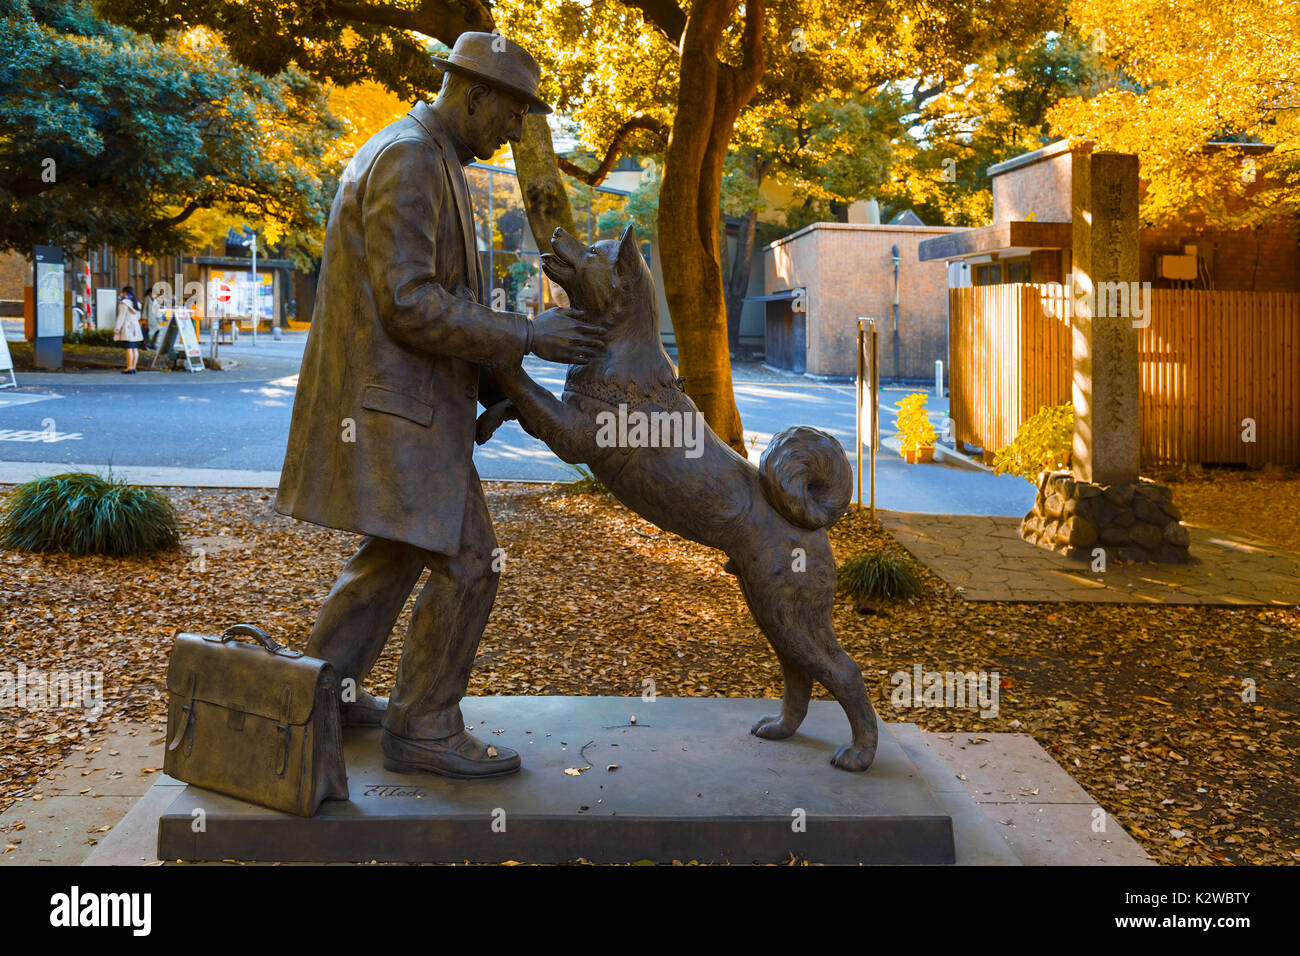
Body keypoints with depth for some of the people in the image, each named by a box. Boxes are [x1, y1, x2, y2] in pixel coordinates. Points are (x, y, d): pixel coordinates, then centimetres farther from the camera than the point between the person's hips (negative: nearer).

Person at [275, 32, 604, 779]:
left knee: (398, 551, 21)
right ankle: (424, 731, 5)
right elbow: (408, 305, -23)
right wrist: (527, 336, -18)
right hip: (393, 403, -11)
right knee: (467, 565, -6)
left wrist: (499, 381, 16)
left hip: (400, 396, 11)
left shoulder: (425, 163, 17)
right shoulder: (408, 159, -17)